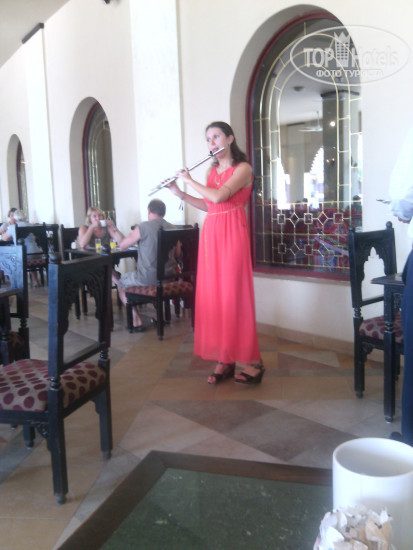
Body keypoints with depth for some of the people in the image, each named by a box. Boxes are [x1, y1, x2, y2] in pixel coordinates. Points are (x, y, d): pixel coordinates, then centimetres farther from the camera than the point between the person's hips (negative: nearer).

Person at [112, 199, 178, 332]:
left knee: (121, 283, 21)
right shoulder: (172, 228, 2)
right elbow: (177, 253, 15)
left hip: (148, 277, -5)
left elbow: (122, 245, 1)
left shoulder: (142, 227, -12)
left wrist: (133, 234, 20)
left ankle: (137, 321, 13)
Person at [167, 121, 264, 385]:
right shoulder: (213, 170, 18)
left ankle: (253, 361, 1)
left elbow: (219, 196, -18)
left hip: (232, 233, -7)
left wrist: (189, 180, -5)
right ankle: (224, 359, 10)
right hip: (210, 233, 7)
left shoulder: (243, 168, -4)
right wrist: (180, 193, 13)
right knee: (212, 294, 3)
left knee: (234, 293, -8)